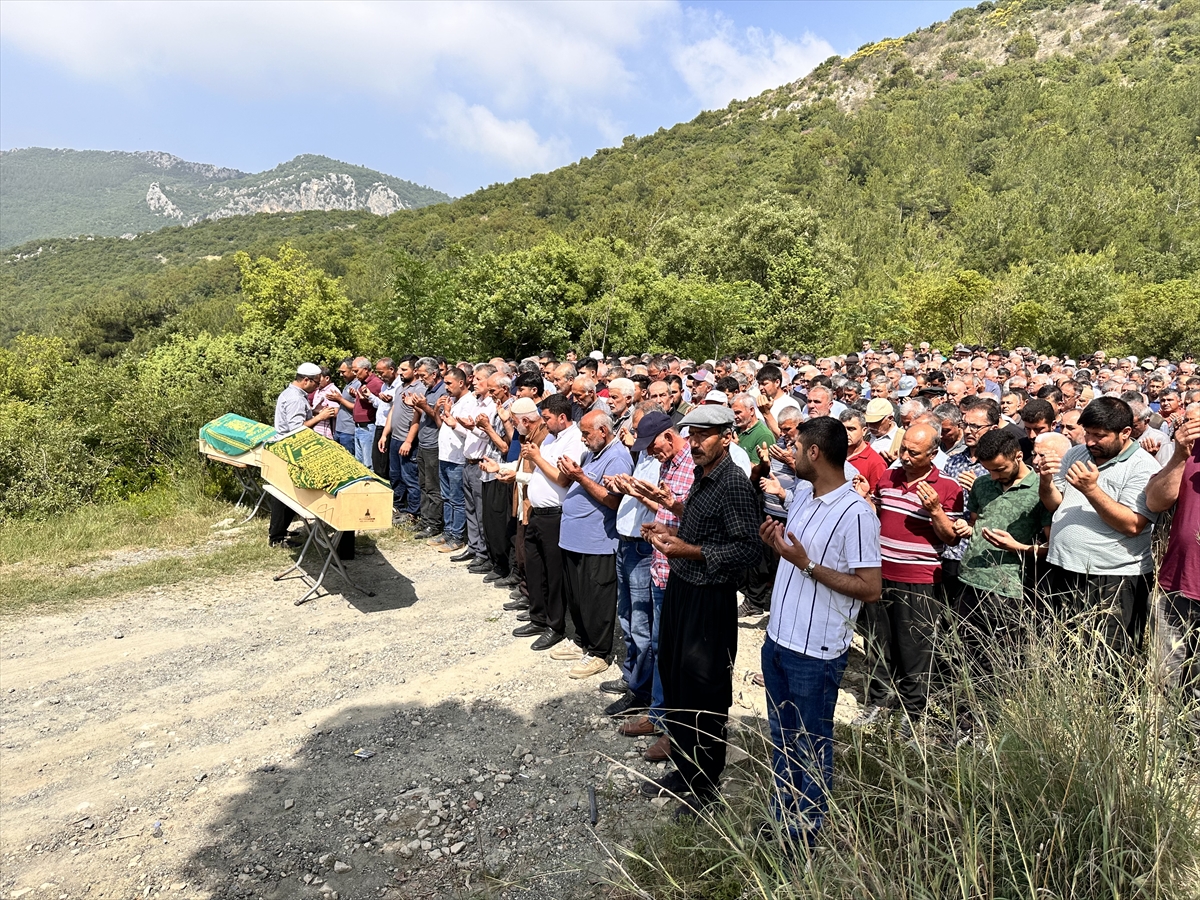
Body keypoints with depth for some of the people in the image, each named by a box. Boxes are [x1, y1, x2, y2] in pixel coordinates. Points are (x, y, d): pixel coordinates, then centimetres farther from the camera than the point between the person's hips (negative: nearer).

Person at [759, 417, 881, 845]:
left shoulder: (855, 513, -21)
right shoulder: (801, 493, 5)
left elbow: (870, 588, -21)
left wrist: (807, 564, -25)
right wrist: (776, 542, -3)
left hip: (816, 652, -8)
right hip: (778, 638, 8)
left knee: (812, 746, 12)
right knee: (781, 739, 22)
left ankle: (805, 833, 31)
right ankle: (781, 818, 40)